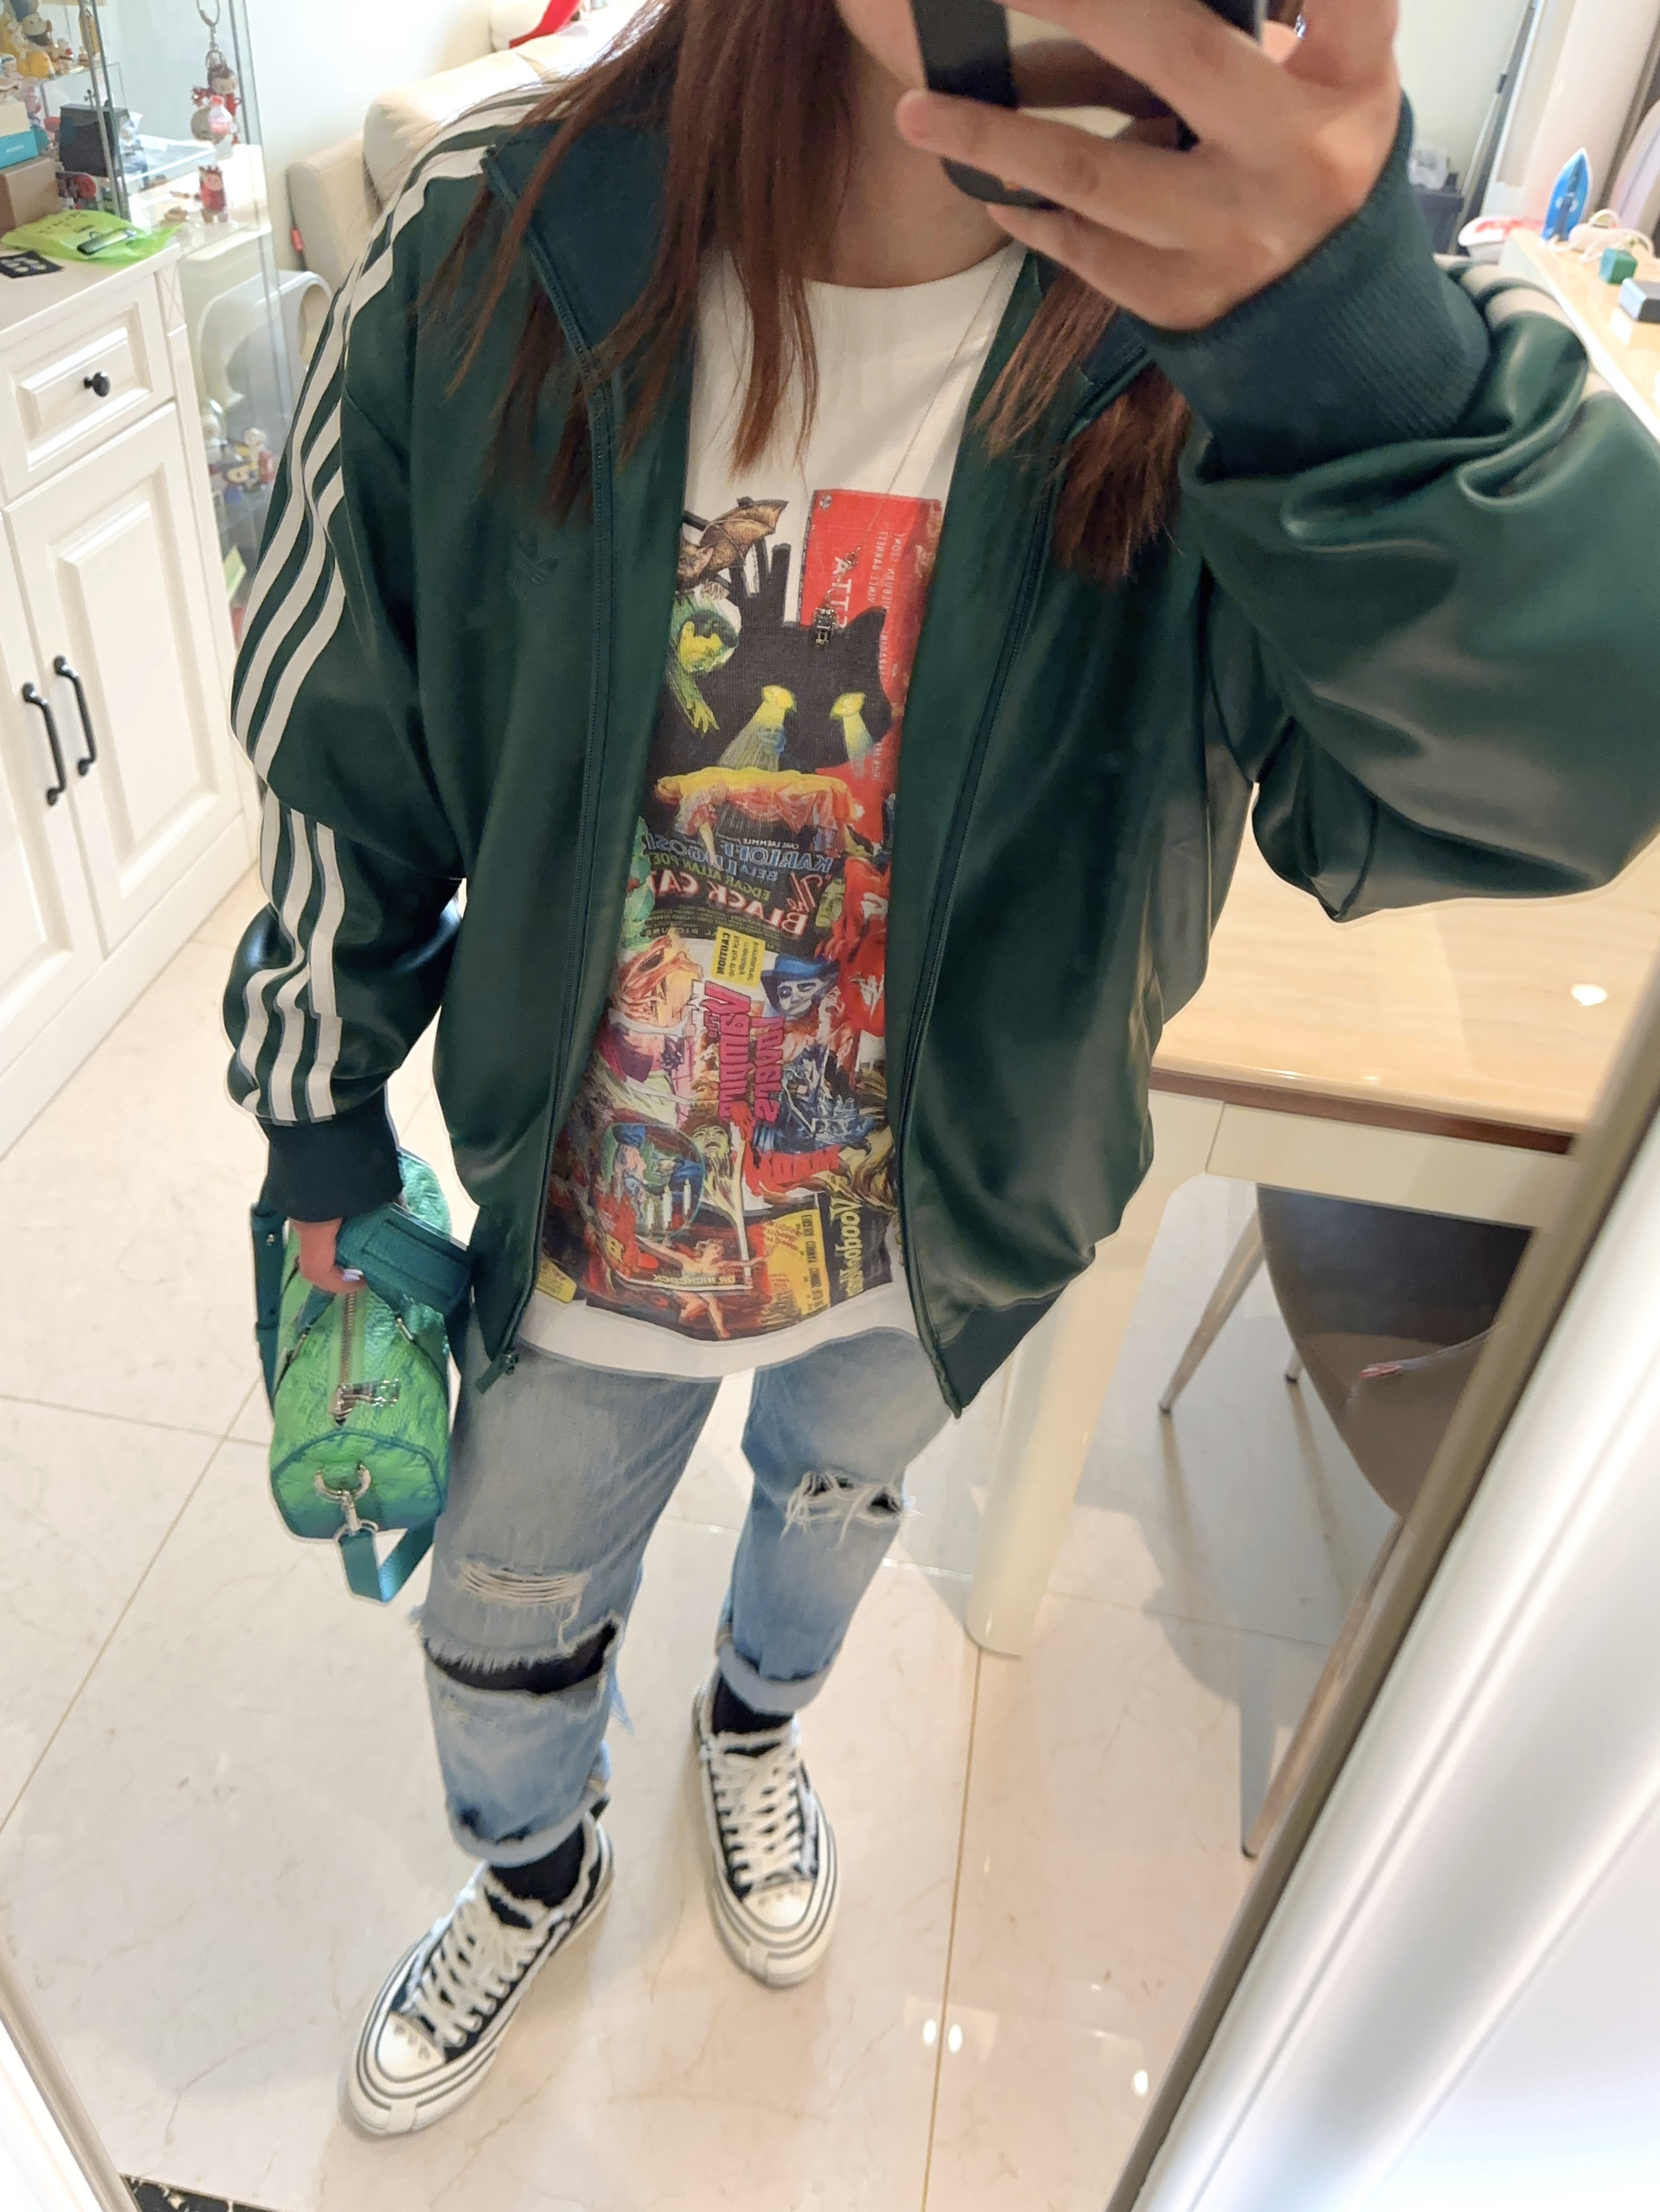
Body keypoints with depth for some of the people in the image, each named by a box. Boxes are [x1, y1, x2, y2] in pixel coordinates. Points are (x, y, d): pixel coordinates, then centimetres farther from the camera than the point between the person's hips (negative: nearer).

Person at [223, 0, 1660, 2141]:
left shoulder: (1249, 286, -22)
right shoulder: (484, 257, -21)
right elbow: (339, 760, -9)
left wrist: (1362, 357, -54)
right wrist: (326, 1142, 0)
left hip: (936, 1232, 1)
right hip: (583, 1228, 1)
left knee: (836, 1499, 32)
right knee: (504, 1610, 24)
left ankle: (757, 1723, 71)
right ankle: (532, 1874, 63)